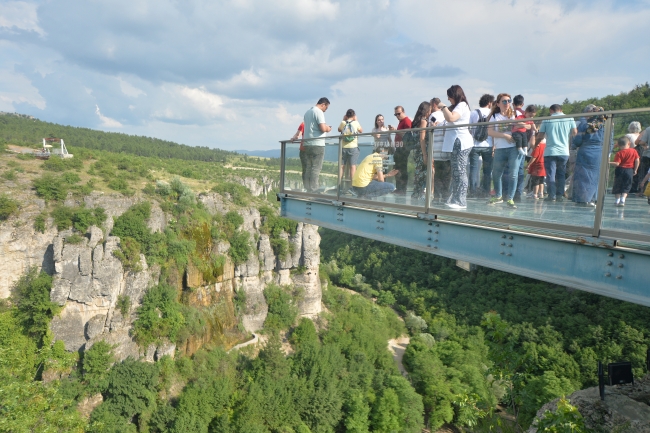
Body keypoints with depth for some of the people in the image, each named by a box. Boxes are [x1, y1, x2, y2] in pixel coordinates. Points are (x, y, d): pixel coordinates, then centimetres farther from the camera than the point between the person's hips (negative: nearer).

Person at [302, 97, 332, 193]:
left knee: (307, 167, 8)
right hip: (317, 144, -8)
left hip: (307, 144, 8)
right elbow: (323, 128, -19)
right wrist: (328, 129, 2)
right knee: (316, 168, -5)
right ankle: (313, 190, -6)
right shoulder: (319, 112, -9)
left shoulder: (308, 112, 18)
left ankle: (307, 189, 10)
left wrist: (325, 126, 20)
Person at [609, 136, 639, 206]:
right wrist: (635, 170, 11)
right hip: (630, 171, 3)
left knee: (617, 186, 10)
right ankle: (622, 200, -3)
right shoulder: (634, 151, 1)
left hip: (620, 170, -3)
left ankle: (617, 201, 13)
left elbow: (617, 164, -19)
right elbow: (637, 161, 2)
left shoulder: (619, 153, -12)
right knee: (626, 187, 8)